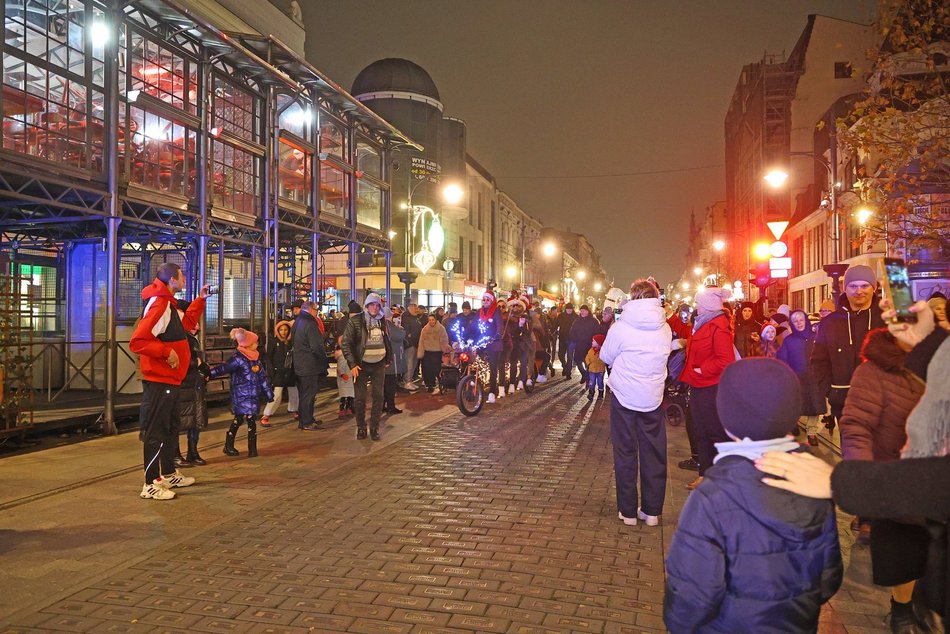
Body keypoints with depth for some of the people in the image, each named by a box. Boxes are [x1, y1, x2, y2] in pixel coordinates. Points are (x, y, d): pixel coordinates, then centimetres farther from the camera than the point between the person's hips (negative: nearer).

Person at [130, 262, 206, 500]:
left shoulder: (169, 304, 13)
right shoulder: (158, 306, -20)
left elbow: (186, 323, 28)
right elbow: (137, 341, -26)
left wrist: (200, 300, 23)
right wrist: (166, 351, -23)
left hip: (170, 380, 11)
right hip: (159, 381, -11)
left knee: (171, 429, 20)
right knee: (155, 432, -4)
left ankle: (169, 474, 33)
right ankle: (151, 485, 3)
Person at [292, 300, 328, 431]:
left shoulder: (297, 322, 12)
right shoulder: (310, 324, -18)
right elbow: (317, 347, -22)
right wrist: (324, 361, -10)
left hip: (299, 365, 10)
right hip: (309, 366, -10)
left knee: (304, 394, 17)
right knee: (308, 394, -3)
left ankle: (307, 419, 27)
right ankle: (306, 423, 2)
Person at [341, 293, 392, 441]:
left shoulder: (382, 321, 8)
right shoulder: (355, 321, -7)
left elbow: (387, 341, 19)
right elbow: (345, 343, -9)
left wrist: (388, 359, 11)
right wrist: (352, 364, -14)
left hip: (379, 364, 4)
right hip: (362, 365, -3)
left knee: (378, 397, 3)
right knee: (360, 398, 1)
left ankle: (374, 427, 14)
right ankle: (361, 428, 16)